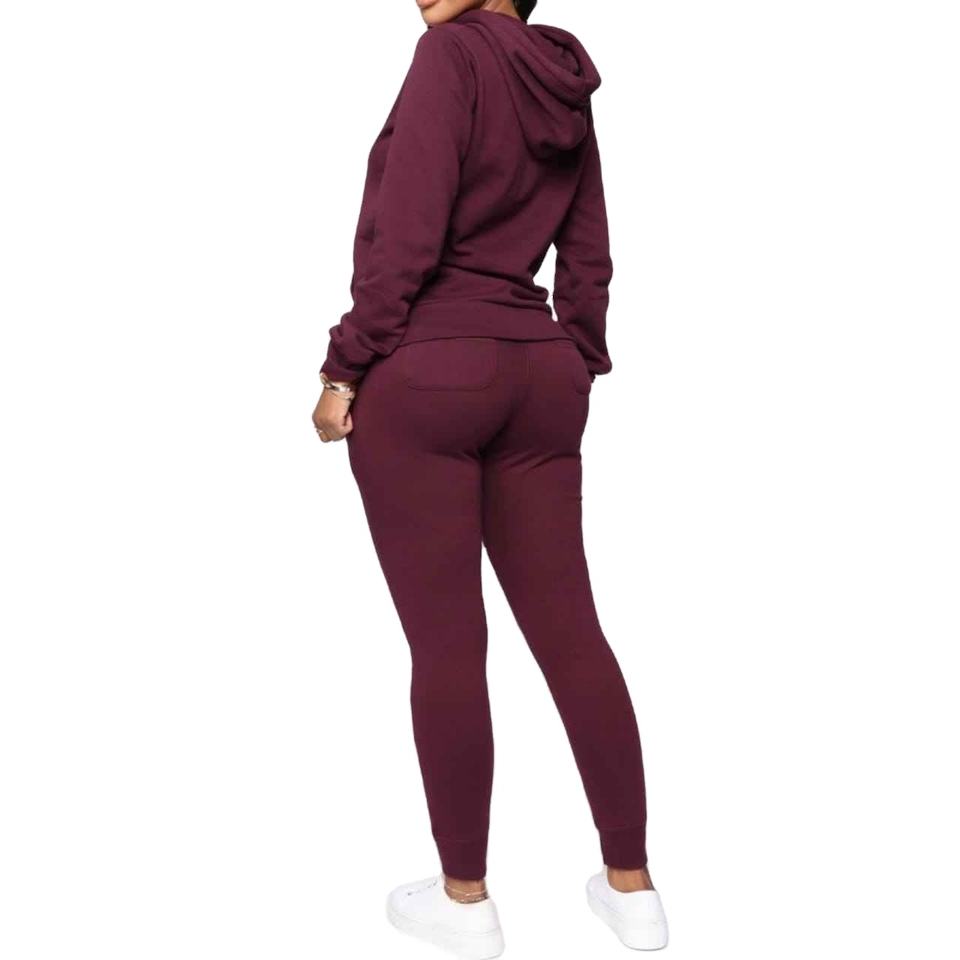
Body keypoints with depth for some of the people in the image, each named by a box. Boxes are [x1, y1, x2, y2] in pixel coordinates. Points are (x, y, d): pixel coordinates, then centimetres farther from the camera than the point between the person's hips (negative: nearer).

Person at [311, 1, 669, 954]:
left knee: (445, 645, 1)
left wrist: (345, 368, -9)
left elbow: (405, 234, -14)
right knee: (569, 630, 8)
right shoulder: (566, 84, 16)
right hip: (535, 375, 7)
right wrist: (576, 372, 21)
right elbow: (588, 261, 16)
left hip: (421, 376, -7)